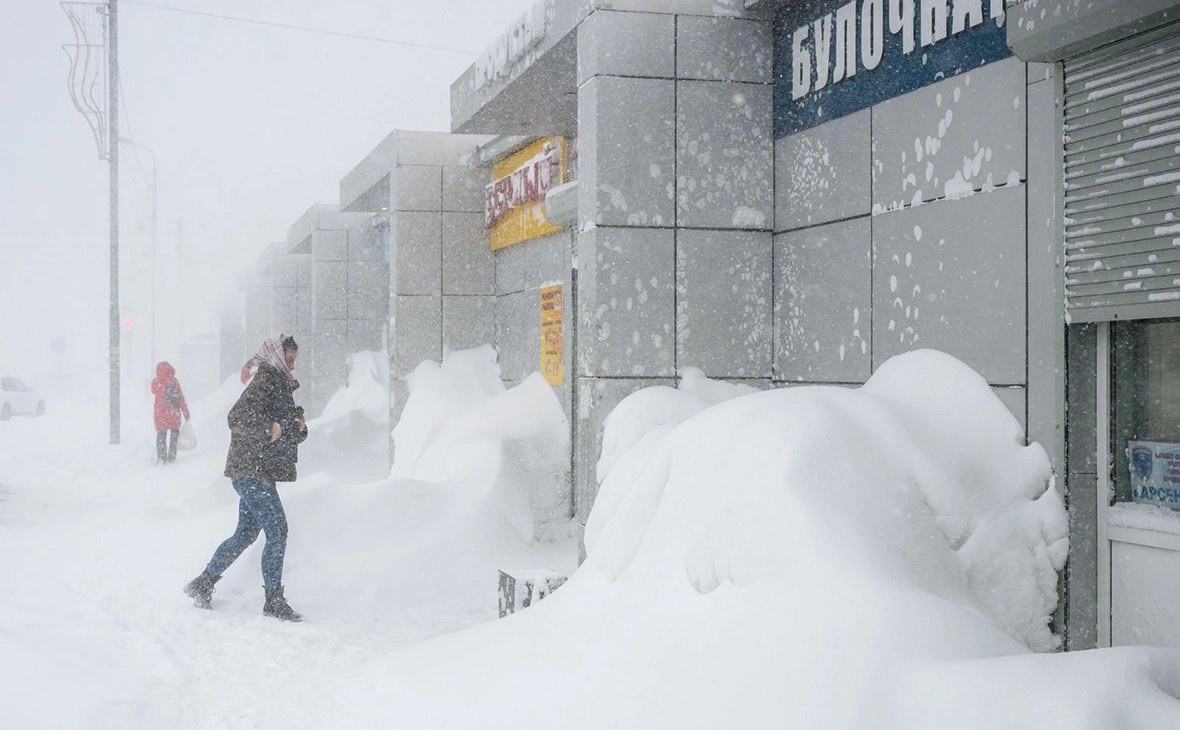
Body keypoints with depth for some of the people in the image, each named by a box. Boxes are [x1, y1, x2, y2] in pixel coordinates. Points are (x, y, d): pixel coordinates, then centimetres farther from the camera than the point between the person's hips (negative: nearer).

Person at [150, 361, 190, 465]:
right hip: (174, 413, -1)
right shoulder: (174, 381, -8)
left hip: (160, 413, 1)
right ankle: (171, 458, 8)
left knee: (161, 436, 11)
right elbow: (181, 397, -7)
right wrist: (186, 412, -2)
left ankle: (161, 458, 6)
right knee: (174, 435, 10)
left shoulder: (155, 383, -5)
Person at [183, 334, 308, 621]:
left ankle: (202, 583, 26)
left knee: (245, 534, 15)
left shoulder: (282, 387, 19)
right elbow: (238, 417, -25)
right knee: (277, 531, -10)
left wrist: (298, 428, 1)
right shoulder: (265, 383, -12)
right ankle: (274, 599, -4)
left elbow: (292, 434, 21)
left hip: (257, 473, 10)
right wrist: (269, 428, -32)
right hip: (252, 471, -10)